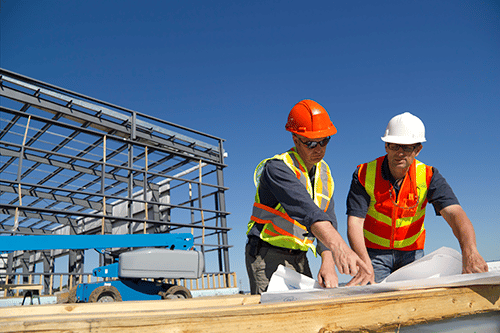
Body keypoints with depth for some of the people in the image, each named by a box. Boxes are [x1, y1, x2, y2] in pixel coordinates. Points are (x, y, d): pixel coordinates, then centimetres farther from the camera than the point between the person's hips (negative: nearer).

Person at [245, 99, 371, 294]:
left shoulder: (324, 172, 5)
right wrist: (338, 246, -50)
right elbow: (304, 209, -37)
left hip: (299, 259, 7)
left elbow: (328, 220, -2)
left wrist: (328, 263, -16)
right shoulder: (277, 168, -19)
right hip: (268, 257, -6)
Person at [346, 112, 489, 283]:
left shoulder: (428, 176, -12)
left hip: (412, 252, 2)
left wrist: (470, 252, -46)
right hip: (373, 252, -1)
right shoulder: (365, 174, -17)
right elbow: (354, 222, -23)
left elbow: (454, 213, -26)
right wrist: (365, 263, -38)